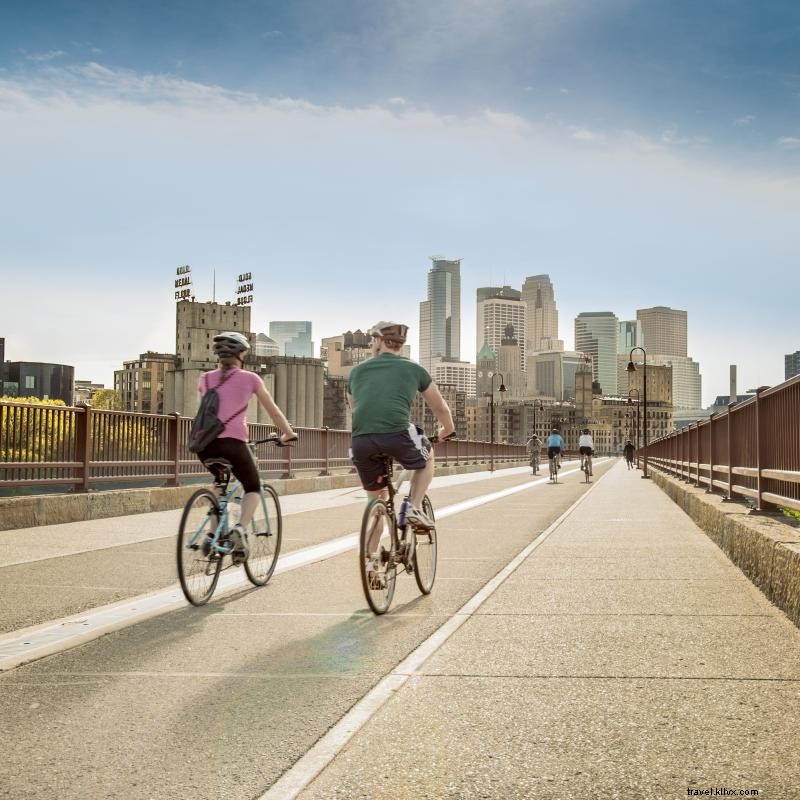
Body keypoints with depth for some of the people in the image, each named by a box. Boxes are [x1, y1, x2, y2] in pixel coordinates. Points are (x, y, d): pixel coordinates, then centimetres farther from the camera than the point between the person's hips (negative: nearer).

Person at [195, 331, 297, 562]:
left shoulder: (205, 379, 17)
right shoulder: (249, 378, 9)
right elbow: (273, 410, 17)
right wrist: (288, 433, 31)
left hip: (204, 443, 4)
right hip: (232, 443, -4)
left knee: (220, 480, 33)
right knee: (253, 488, 18)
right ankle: (240, 528, -11)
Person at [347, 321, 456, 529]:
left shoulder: (357, 371, 24)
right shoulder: (413, 368, 18)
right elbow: (440, 408, 28)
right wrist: (448, 430, 48)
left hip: (361, 441, 3)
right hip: (397, 436, -2)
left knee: (375, 497, 23)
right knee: (426, 457, 30)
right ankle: (415, 507, 14)